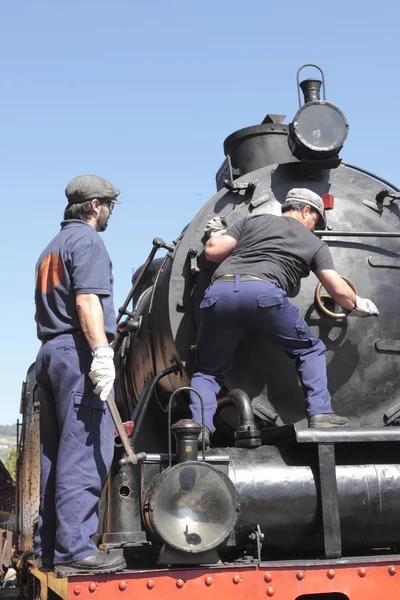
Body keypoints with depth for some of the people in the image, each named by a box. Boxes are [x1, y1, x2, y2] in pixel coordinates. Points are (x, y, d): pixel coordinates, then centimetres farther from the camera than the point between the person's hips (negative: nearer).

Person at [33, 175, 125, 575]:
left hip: (49, 351, 10)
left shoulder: (51, 248, 25)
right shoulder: (87, 240, -4)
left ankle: (48, 546, 11)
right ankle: (74, 549, -14)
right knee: (85, 454, -11)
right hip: (79, 350, -10)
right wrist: (101, 352, -24)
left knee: (56, 455, 10)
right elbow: (86, 300, -17)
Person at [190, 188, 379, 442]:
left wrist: (217, 233, 42)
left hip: (219, 290, 2)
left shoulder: (252, 220, 30)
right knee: (310, 349, 22)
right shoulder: (314, 243, 26)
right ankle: (320, 414, 9)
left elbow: (213, 251, 20)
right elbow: (339, 290, 21)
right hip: (264, 291, -2)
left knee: (208, 371, 16)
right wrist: (358, 305, 42)